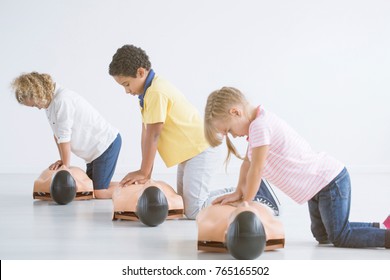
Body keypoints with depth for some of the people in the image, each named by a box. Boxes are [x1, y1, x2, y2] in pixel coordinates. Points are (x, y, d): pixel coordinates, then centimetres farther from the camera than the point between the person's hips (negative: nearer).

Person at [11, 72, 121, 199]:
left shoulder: (62, 101, -24)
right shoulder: (50, 102, 5)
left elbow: (64, 137, -21)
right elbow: (57, 135, 7)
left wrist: (66, 165, -13)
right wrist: (62, 160, -1)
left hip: (107, 143, -10)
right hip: (95, 149, 10)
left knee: (99, 193, -11)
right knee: (91, 187, 12)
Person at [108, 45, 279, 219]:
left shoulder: (156, 92, -21)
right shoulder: (148, 92, 11)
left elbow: (153, 135, -20)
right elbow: (146, 133, 9)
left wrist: (144, 173, -13)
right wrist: (145, 172, 6)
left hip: (200, 151, -10)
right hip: (188, 152, 10)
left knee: (194, 210, -16)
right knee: (185, 203, 14)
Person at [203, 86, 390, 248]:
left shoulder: (260, 126, -24)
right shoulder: (260, 122, 7)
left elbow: (256, 170, -21)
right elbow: (248, 163, 11)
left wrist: (246, 203, -10)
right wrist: (238, 193, 4)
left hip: (331, 182, -10)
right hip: (318, 187, 10)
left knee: (340, 237, -5)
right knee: (322, 236, 19)